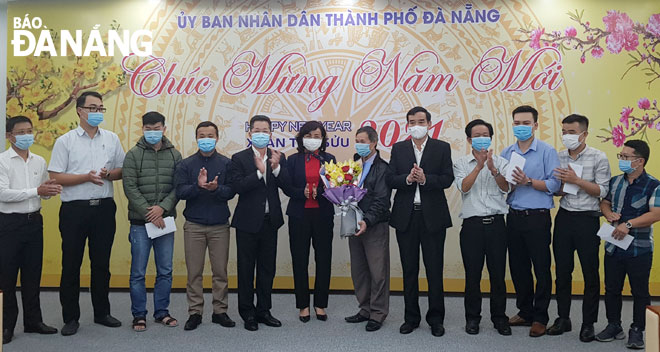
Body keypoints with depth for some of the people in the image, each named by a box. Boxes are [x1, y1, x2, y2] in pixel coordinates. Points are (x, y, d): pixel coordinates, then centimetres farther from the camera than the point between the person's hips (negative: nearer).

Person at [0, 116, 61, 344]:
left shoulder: (40, 162, 10)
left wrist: (49, 190, -6)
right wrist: (36, 191, -21)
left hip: (34, 221, 5)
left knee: (33, 273, 11)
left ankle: (33, 320, 22)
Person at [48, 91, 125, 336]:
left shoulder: (112, 139, 8)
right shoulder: (65, 141, 0)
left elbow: (122, 170, 12)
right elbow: (55, 177, -6)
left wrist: (109, 174, -10)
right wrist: (86, 177, -18)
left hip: (104, 208, 3)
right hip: (74, 209, -2)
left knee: (101, 263, 11)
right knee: (71, 264, 4)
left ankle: (102, 313, 24)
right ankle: (71, 318, 16)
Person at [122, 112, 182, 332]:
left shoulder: (174, 155, 7)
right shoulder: (133, 155, 0)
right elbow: (130, 187, -7)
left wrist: (162, 208, -13)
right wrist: (149, 213, -13)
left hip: (165, 221, 2)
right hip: (140, 222, -2)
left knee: (165, 271, 9)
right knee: (138, 272, 4)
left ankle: (161, 312, 22)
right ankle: (139, 315, 16)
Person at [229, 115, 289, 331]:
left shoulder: (278, 158, 6)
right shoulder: (239, 159, -4)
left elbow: (287, 186, -5)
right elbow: (238, 186, -16)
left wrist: (276, 168, -20)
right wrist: (259, 172, -23)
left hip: (270, 221, 3)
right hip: (248, 222, -3)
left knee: (267, 268, 12)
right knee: (246, 269, 6)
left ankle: (263, 310, 25)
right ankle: (247, 313, 19)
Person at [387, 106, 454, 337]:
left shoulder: (442, 148, 4)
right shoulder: (398, 149, 9)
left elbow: (447, 179, -5)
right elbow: (390, 179, 1)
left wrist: (425, 179, -21)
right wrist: (408, 179, -18)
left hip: (433, 216, -2)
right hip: (406, 216, 2)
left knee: (434, 269, 4)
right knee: (409, 269, 10)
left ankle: (436, 318, 17)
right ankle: (411, 317, 21)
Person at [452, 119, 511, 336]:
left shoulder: (501, 162, 10)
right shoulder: (461, 164, 7)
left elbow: (506, 188, -5)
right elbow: (464, 187, -9)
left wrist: (492, 169, -21)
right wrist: (479, 165, -17)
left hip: (496, 223, 1)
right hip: (472, 224, -1)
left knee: (498, 273, 5)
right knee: (472, 274, 4)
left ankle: (499, 317, 20)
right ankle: (472, 318, 18)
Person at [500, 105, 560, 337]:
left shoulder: (547, 151, -3)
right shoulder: (506, 152, 11)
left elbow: (554, 184, -10)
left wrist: (529, 182, -21)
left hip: (537, 216, -5)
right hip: (514, 216, 5)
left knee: (541, 269, 2)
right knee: (518, 268, 12)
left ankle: (540, 317, 14)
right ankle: (525, 312, 26)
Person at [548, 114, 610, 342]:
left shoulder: (598, 158, -5)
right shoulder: (558, 157, 7)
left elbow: (602, 190, -10)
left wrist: (576, 180, -18)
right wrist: (562, 186, -11)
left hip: (587, 219, -4)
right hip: (564, 218, 4)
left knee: (590, 273, 4)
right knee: (562, 271, 9)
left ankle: (588, 323, 16)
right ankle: (563, 318, 22)